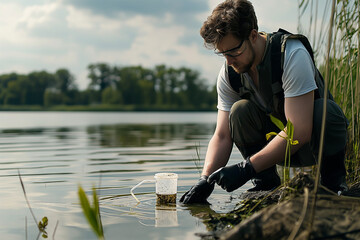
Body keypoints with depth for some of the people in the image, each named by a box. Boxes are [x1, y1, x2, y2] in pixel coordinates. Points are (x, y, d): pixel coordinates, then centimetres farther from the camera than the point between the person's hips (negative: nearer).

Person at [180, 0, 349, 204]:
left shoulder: (293, 54, -28)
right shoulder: (229, 73, -11)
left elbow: (299, 131, -35)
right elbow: (222, 136, -9)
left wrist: (246, 169, -38)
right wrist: (206, 179, -26)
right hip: (276, 141, 4)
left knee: (325, 110, -36)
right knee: (240, 110, -22)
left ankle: (333, 179, -14)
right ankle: (266, 181, -9)